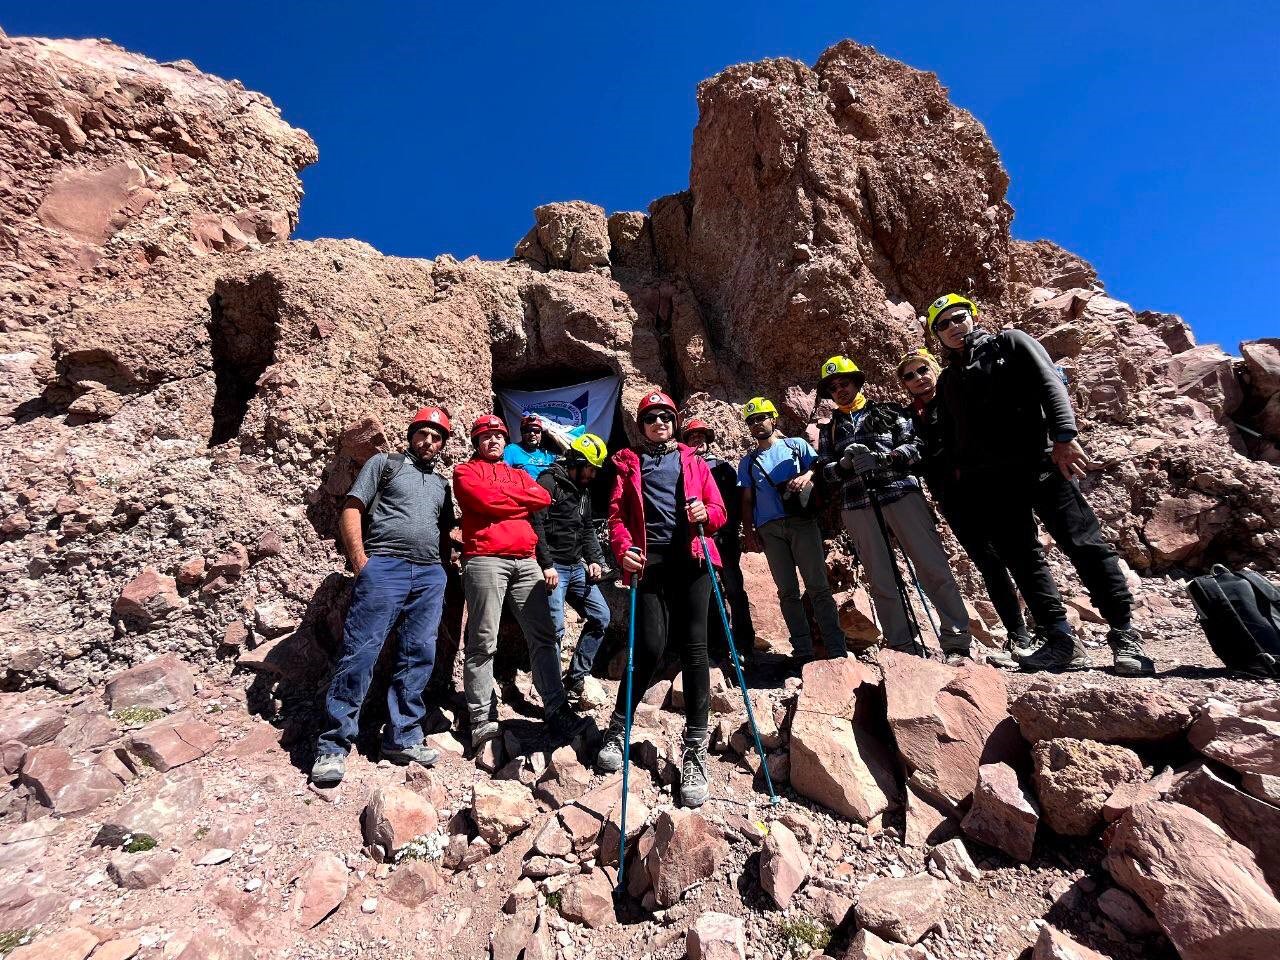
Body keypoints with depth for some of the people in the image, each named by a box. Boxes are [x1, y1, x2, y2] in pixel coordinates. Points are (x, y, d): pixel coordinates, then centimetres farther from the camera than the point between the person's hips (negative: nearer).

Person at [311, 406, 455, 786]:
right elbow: (350, 512, 2)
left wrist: (442, 569, 8)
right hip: (385, 567, -4)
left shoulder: (442, 485, 23)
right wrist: (361, 563, -7)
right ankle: (332, 746, 2)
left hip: (430, 575, 5)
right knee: (360, 652, -7)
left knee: (418, 657, 4)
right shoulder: (383, 463, 11)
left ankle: (402, 737, 14)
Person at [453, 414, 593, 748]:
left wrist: (502, 495, 1)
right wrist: (521, 500, 4)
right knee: (483, 642, -4)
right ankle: (482, 719, 2)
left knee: (543, 636, 0)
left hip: (526, 561, 5)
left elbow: (543, 498, 6)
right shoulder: (466, 471, 14)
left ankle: (557, 710, 2)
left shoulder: (519, 474, 27)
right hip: (485, 560, -4)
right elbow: (485, 499, -8)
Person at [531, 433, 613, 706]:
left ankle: (576, 678, 18)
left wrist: (595, 560, 6)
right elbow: (536, 524, -18)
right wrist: (546, 565, -20)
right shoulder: (549, 482, -9)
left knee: (601, 617, 8)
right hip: (553, 568, -9)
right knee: (555, 630, -8)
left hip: (577, 568, 9)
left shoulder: (583, 490, 18)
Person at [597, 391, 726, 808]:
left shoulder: (693, 461, 20)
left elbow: (719, 511, 13)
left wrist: (706, 513, -10)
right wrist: (623, 549, -14)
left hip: (691, 558, 2)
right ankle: (617, 730, 20)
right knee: (650, 647, -6)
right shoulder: (627, 463, 17)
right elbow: (617, 512, 5)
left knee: (694, 647, -4)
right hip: (649, 561, -1)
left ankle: (695, 751, 7)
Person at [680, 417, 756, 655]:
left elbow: (737, 499, 7)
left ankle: (743, 642, 4)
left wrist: (732, 527, -3)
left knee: (734, 588, -4)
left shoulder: (723, 467, 14)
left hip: (724, 537, -1)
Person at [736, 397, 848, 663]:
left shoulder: (796, 445, 15)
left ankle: (837, 649, -2)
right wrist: (749, 531, 6)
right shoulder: (748, 462, 19)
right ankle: (803, 652, 5)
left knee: (818, 586, -5)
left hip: (802, 521, -2)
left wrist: (807, 476, -15)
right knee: (788, 592, 1)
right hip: (769, 529, 2)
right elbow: (746, 500, 16)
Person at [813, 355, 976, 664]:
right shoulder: (829, 430, 20)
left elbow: (915, 445, 2)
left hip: (902, 493, -2)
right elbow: (824, 471, 9)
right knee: (881, 581, 2)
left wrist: (884, 457, -16)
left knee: (933, 568, -6)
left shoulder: (888, 412, 15)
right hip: (858, 506, 2)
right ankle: (904, 647, 10)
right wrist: (845, 463, -11)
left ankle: (956, 643, 3)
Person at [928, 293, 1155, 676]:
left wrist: (1063, 436, -17)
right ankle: (1062, 641, 7)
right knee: (1021, 558, 1)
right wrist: (959, 469, 7)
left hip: (1038, 462, -4)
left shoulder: (1010, 343, 11)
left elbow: (1050, 383, -3)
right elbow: (947, 435, 22)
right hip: (986, 481, 4)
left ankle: (1125, 635, 4)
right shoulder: (947, 380, 22)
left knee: (1084, 544, -7)